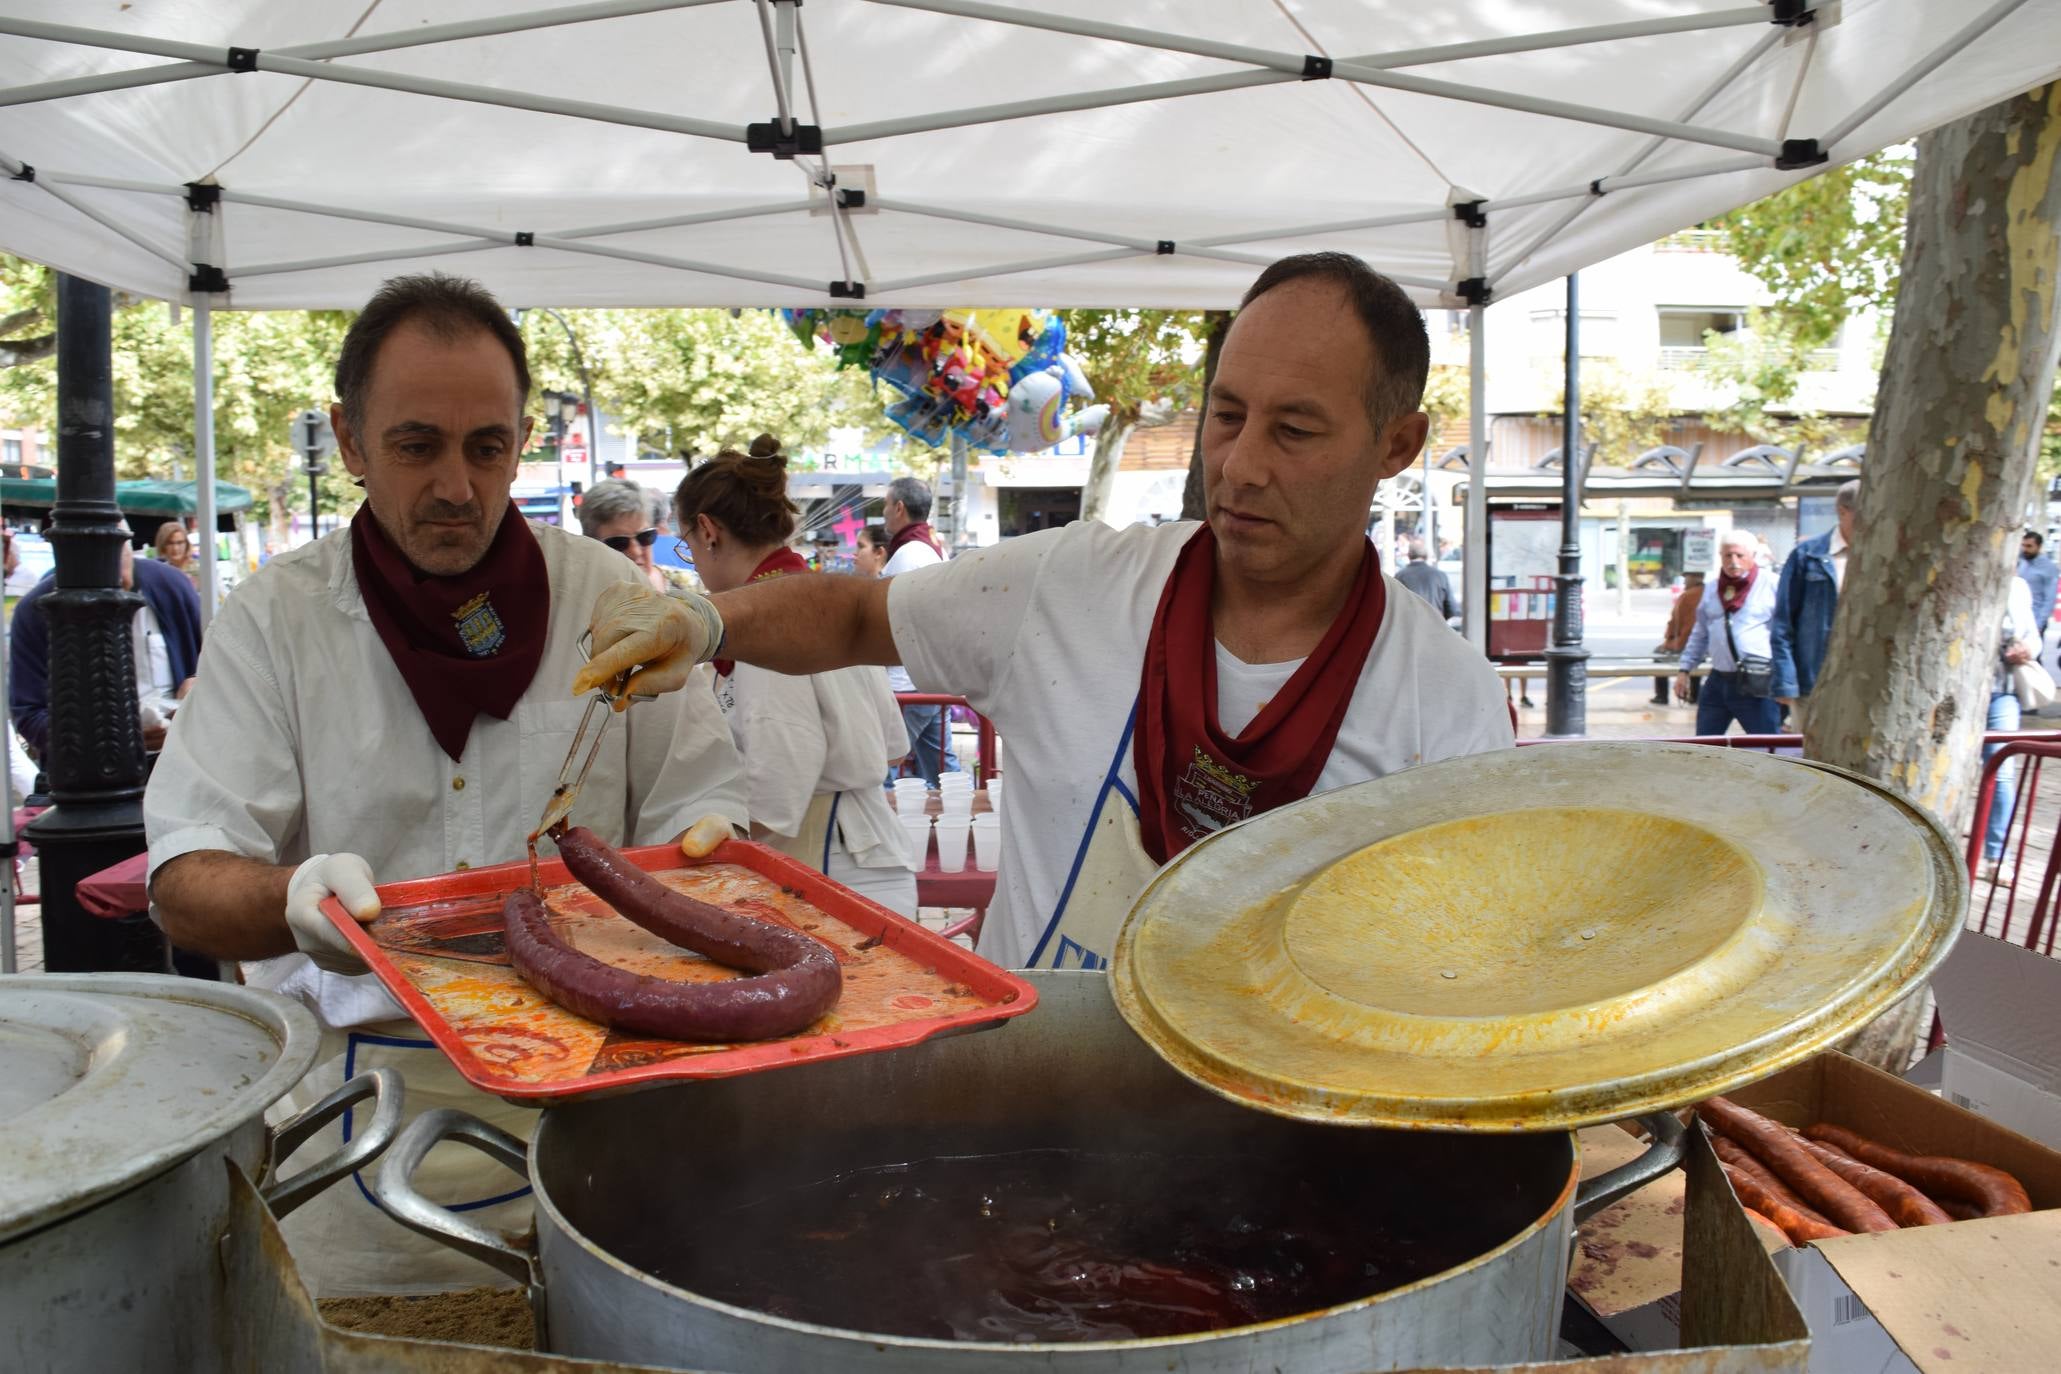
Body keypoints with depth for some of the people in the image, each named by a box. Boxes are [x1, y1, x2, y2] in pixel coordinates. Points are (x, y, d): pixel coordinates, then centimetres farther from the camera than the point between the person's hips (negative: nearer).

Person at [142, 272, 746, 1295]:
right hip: (356, 1088, 0)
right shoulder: (275, 618, -1)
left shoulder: (611, 598, 1)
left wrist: (706, 837, -19)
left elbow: (698, 800, 4)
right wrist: (300, 901, -28)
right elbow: (186, 881, -6)